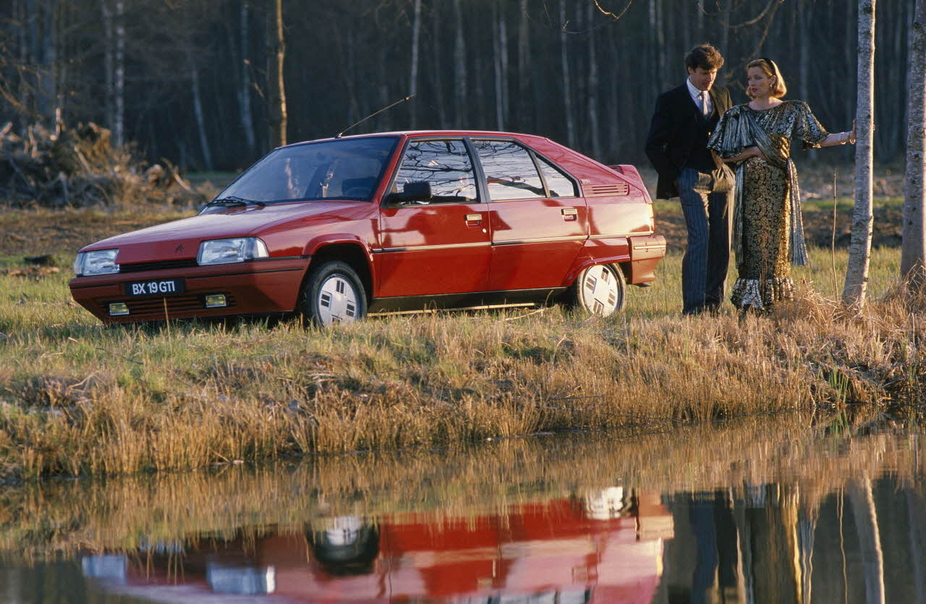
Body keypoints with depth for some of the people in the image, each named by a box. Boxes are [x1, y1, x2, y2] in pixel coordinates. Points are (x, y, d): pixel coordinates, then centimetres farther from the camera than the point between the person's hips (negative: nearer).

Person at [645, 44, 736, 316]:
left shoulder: (722, 96, 13)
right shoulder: (671, 101, -2)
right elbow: (654, 145, 0)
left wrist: (732, 169, 11)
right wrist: (672, 178, -5)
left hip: (722, 177, 5)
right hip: (692, 178, -5)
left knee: (722, 242, 3)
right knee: (699, 239, -15)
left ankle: (713, 302, 11)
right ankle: (694, 305, -16)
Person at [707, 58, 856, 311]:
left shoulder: (791, 111, 6)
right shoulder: (737, 115, 6)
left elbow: (819, 139, 2)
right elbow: (722, 154, 4)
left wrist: (849, 136, -11)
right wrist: (751, 152, -9)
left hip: (779, 185, 0)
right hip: (750, 185, 0)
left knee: (777, 241, -1)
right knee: (752, 243, -5)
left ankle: (774, 303, 3)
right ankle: (751, 302, -3)